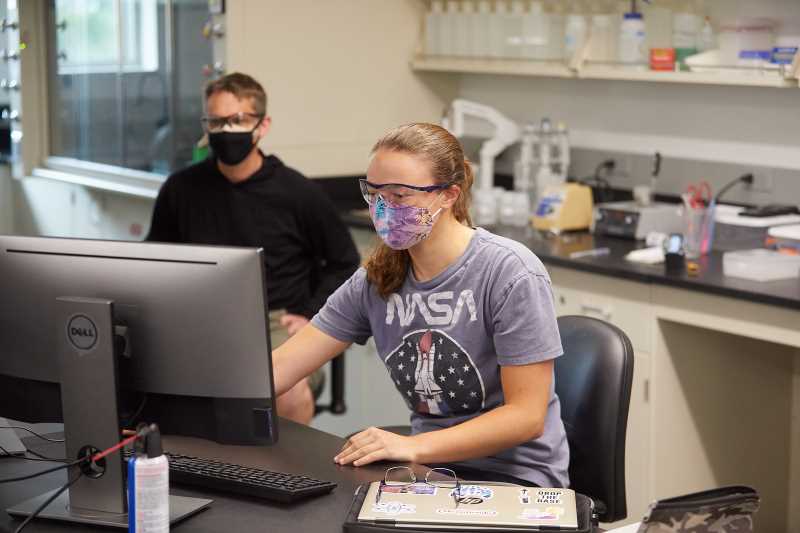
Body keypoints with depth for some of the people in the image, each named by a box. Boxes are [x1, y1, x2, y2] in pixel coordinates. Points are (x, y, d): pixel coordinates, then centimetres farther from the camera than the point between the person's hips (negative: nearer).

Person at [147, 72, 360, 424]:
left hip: (278, 324, -1)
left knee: (291, 392, -33)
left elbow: (344, 262, 10)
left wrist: (310, 316, -1)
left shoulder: (298, 193, -1)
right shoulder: (180, 190, 4)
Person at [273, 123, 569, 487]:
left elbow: (526, 416, -18)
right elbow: (279, 368, -2)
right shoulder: (376, 280, 1)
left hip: (515, 474, -5)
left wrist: (412, 446, -27)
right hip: (430, 466, 5)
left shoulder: (511, 274, -16)